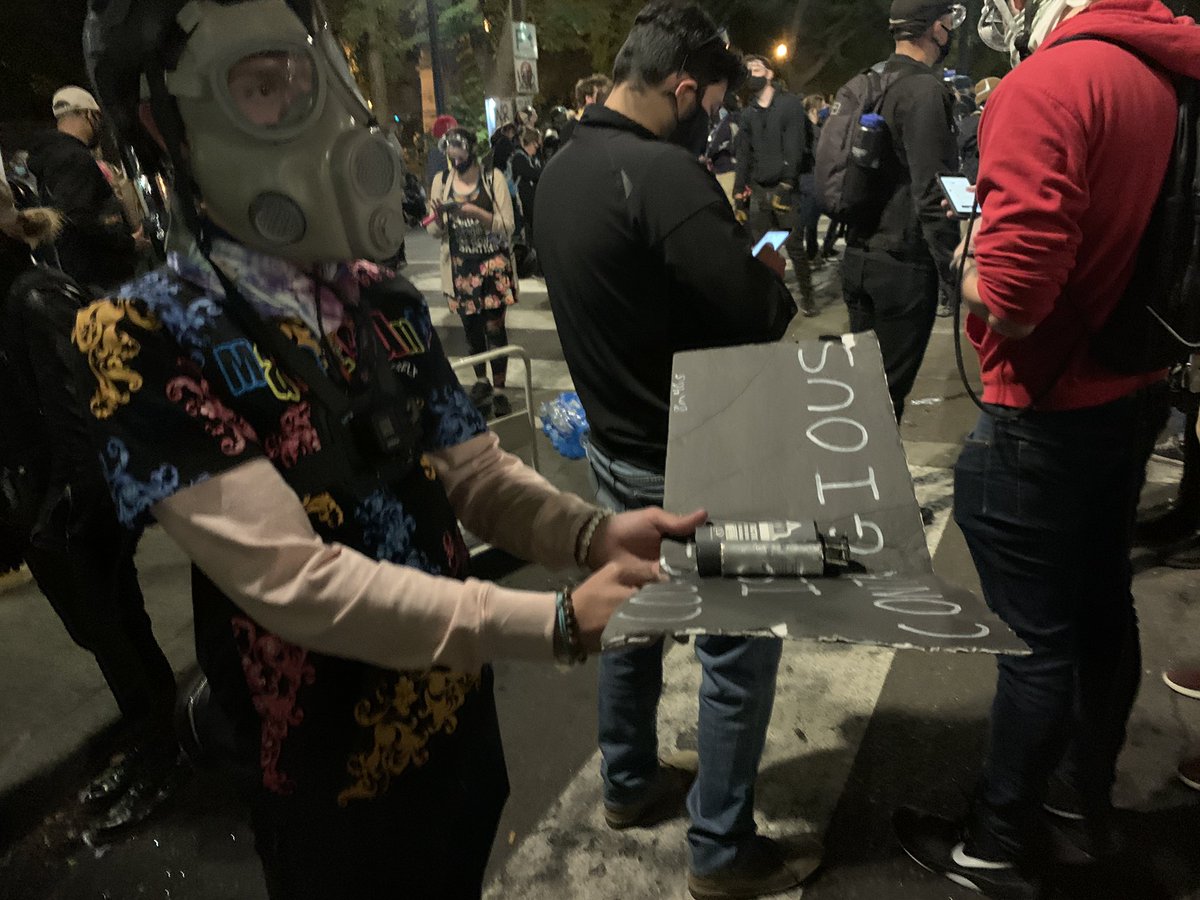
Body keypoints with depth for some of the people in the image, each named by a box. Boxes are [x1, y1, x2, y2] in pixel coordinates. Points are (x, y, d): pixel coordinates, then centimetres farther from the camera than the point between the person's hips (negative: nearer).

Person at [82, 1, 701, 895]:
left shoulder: (384, 300, -1)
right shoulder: (145, 337, -20)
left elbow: (475, 472, -2)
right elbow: (294, 580, -28)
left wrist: (592, 533, -22)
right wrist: (558, 622, -33)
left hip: (460, 719, 5)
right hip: (334, 775, -5)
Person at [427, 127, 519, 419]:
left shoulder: (493, 177, -6)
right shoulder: (441, 181, 4)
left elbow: (507, 226, -11)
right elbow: (436, 232, 5)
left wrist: (476, 212, -24)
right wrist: (438, 217, -18)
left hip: (493, 265, -3)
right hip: (460, 267, 3)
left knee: (494, 327, -3)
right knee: (470, 326, 11)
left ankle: (499, 389, 8)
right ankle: (481, 381, 29)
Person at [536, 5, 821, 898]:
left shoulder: (561, 167, 5)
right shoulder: (664, 171, -23)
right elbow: (760, 317, -25)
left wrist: (718, 237, 9)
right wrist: (771, 273, -3)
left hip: (615, 445, 9)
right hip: (690, 462, -9)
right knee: (741, 646, 7)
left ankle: (630, 782, 43)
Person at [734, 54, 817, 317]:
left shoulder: (790, 104, 1)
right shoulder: (748, 113, 15)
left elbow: (794, 147, -8)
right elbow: (743, 154, 14)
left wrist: (786, 184, -18)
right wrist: (739, 193, 7)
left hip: (786, 187, -4)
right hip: (758, 189, 4)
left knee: (794, 245, -3)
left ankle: (807, 295, 11)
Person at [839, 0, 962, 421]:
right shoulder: (924, 89, -14)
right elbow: (931, 193, -20)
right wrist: (953, 268, -15)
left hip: (859, 257, 8)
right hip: (903, 265, -8)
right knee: (890, 387, 1)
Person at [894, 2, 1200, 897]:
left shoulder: (1047, 85, -21)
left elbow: (1008, 302, -28)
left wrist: (972, 262, -7)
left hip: (1047, 418, -8)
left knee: (1037, 639, 4)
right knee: (1102, 608, 20)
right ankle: (1086, 798, 41)